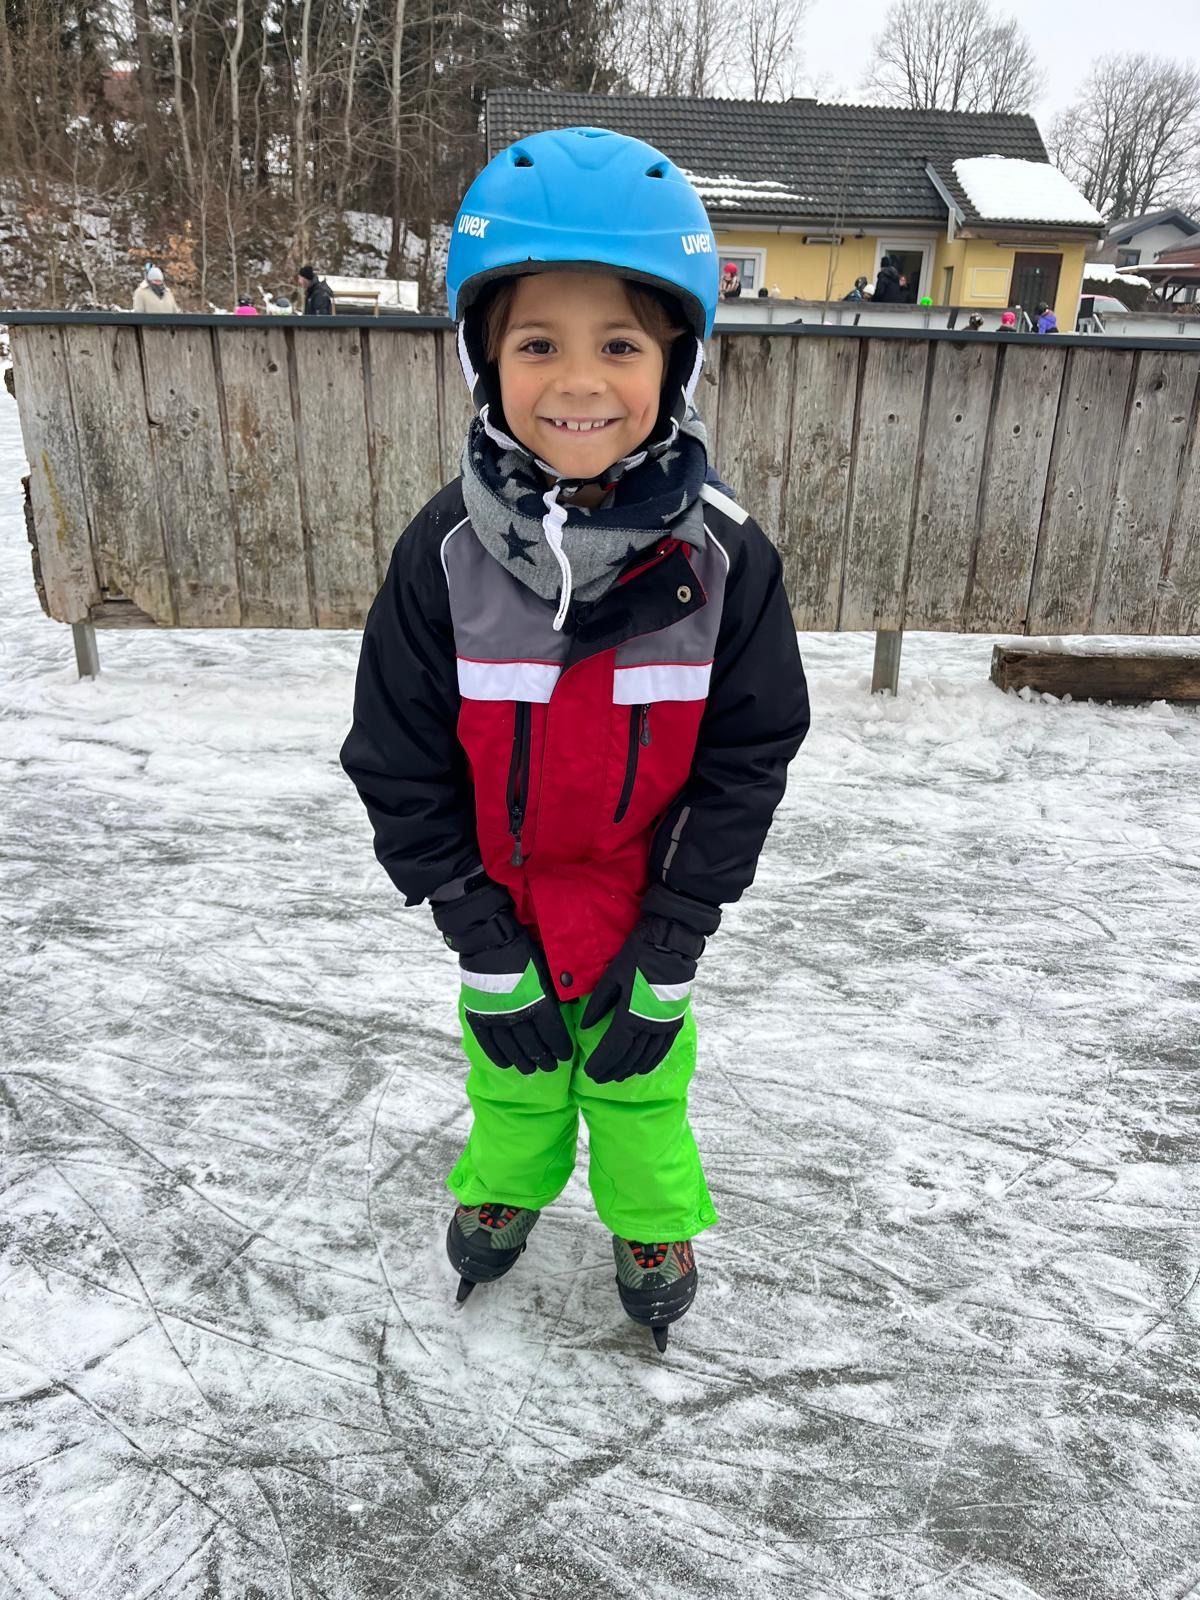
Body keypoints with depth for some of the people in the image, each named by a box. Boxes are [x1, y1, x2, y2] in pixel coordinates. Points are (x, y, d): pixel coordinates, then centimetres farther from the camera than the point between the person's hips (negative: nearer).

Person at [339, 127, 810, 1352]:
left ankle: (654, 1227, 52)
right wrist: (487, 949, -13)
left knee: (640, 1086, 22)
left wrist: (668, 957, -12)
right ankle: (505, 1191, 56)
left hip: (645, 915, 0)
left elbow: (746, 761, -12)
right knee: (513, 1079, 25)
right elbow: (400, 765, -12)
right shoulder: (446, 550, -19)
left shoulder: (722, 556, -19)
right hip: (504, 910, 1)